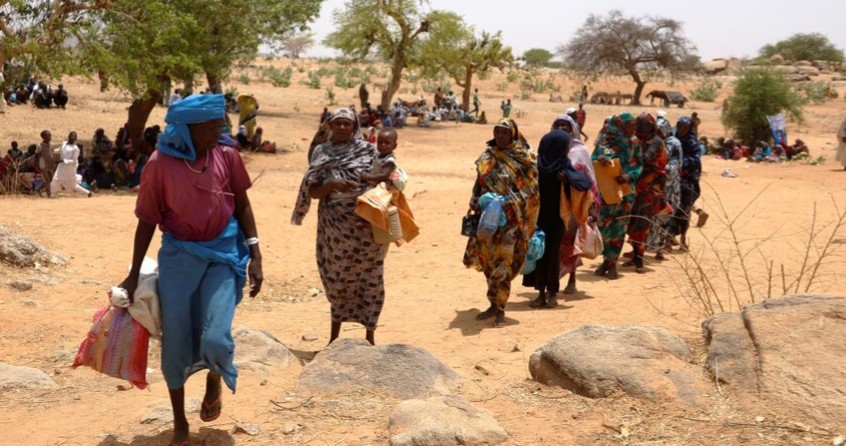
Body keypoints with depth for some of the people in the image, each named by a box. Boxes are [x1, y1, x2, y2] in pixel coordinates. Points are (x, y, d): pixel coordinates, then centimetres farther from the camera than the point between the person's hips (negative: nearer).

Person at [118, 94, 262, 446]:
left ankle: (215, 380, 22)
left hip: (224, 253, 0)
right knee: (175, 342, 5)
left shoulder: (227, 157, -5)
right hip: (179, 256, 0)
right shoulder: (161, 164, -10)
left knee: (215, 337, -16)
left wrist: (255, 255, -4)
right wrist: (134, 274, 0)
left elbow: (242, 205, 4)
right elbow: (147, 221, -3)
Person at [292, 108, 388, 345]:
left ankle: (370, 336, 14)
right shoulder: (321, 153, 3)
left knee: (369, 279, 3)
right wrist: (331, 184, -20)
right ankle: (334, 336, 24)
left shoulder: (368, 150, -2)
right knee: (337, 279, 10)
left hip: (366, 226, -1)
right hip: (334, 227, 2)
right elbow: (313, 192, 1)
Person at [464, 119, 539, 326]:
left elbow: (530, 191, -5)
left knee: (502, 263, -10)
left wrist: (509, 201, -19)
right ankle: (495, 305, 22)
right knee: (488, 261, 9)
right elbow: (479, 184, 16)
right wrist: (476, 202, -1)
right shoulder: (487, 157, 11)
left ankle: (500, 309, -2)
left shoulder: (522, 159, -3)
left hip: (510, 219, -5)